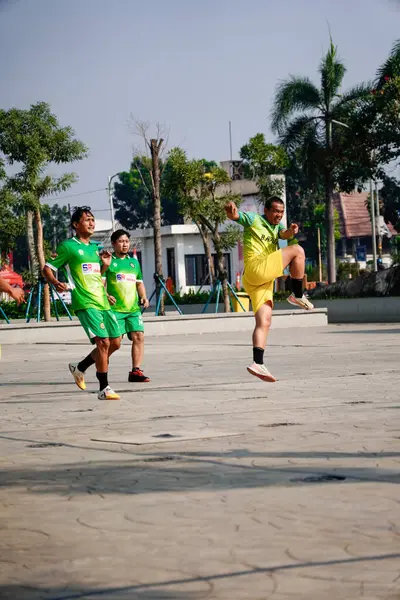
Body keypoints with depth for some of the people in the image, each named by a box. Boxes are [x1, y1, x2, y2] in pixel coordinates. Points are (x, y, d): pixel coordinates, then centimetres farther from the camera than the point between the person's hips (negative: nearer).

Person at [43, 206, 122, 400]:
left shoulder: (94, 248, 20)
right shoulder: (68, 246, -2)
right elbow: (47, 269, -2)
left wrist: (105, 265, 10)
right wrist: (56, 283, -22)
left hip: (103, 302, 8)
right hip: (85, 304, -8)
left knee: (115, 343, 9)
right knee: (103, 342, -17)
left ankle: (80, 368, 28)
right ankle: (104, 389, -9)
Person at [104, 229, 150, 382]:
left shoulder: (134, 262, 20)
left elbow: (139, 282, 28)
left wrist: (143, 296, 11)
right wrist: (105, 295, -21)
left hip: (133, 308, 5)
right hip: (115, 308, -5)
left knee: (139, 337, -6)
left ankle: (136, 371, -3)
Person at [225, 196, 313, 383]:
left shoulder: (277, 226, 24)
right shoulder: (254, 219, 3)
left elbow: (283, 234, 3)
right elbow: (235, 216, -14)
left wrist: (291, 232, -22)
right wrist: (232, 212, -39)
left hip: (264, 282, 8)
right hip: (256, 268, -8)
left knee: (264, 323, -2)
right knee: (297, 250, -10)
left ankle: (258, 363, -9)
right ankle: (298, 295, -5)